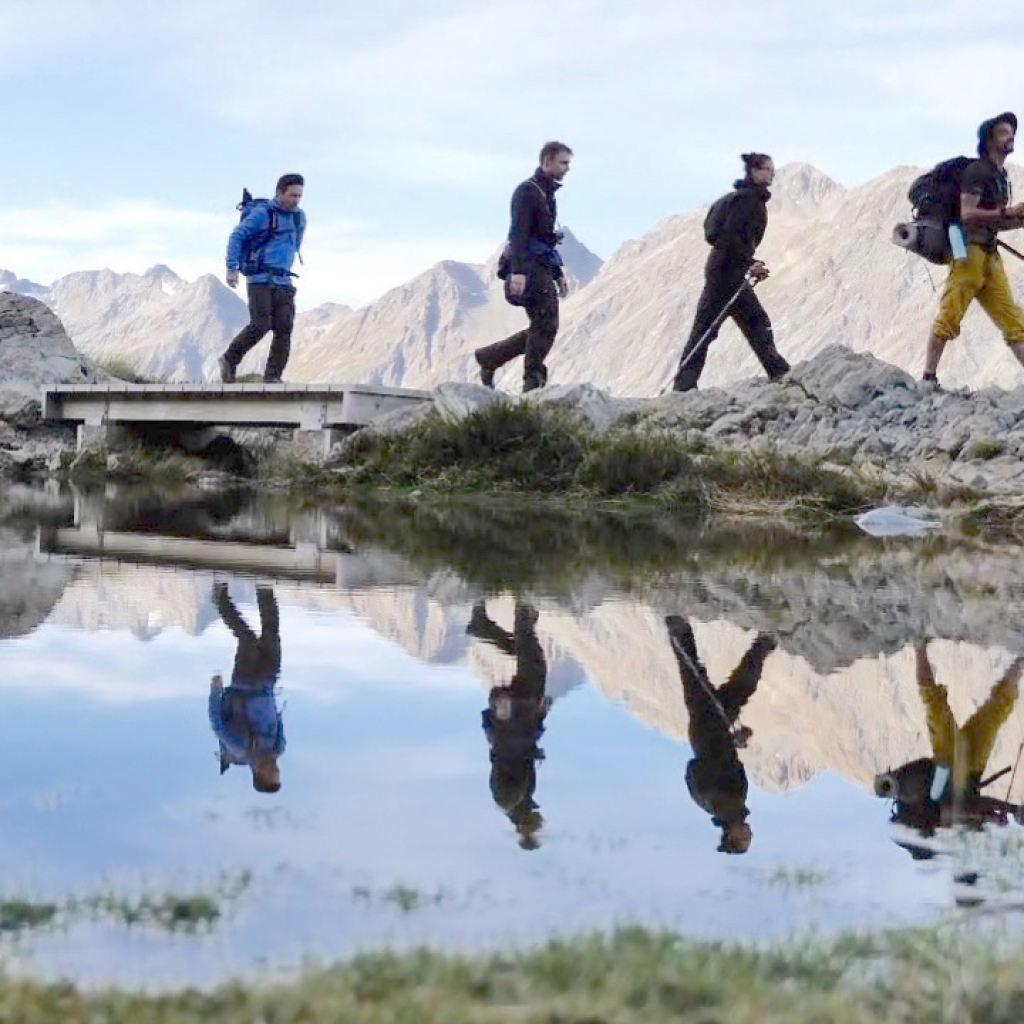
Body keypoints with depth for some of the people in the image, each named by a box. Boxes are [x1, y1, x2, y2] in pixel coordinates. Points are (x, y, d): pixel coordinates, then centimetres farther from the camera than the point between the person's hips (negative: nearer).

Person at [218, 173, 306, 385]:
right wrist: (232, 269, -11)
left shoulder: (299, 217, 14)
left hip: (283, 282, 6)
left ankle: (273, 376, -4)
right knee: (261, 325, -15)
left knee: (284, 328, -7)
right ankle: (229, 361, 2)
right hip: (259, 280, -6)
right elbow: (236, 237, -5)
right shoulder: (261, 213, -6)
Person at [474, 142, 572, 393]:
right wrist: (519, 271, -28)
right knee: (545, 325, -11)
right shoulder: (527, 191, -8)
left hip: (542, 268, 10)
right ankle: (533, 381, -7)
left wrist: (558, 274, 26)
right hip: (529, 267, -10)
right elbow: (518, 232, -18)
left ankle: (489, 356, 16)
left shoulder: (547, 194, 23)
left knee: (543, 327, 8)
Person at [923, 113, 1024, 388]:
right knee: (949, 316, -9)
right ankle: (929, 378, -5)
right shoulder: (977, 170, -5)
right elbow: (968, 214, -16)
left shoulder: (1000, 175, 22)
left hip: (990, 257, 9)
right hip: (970, 251, -9)